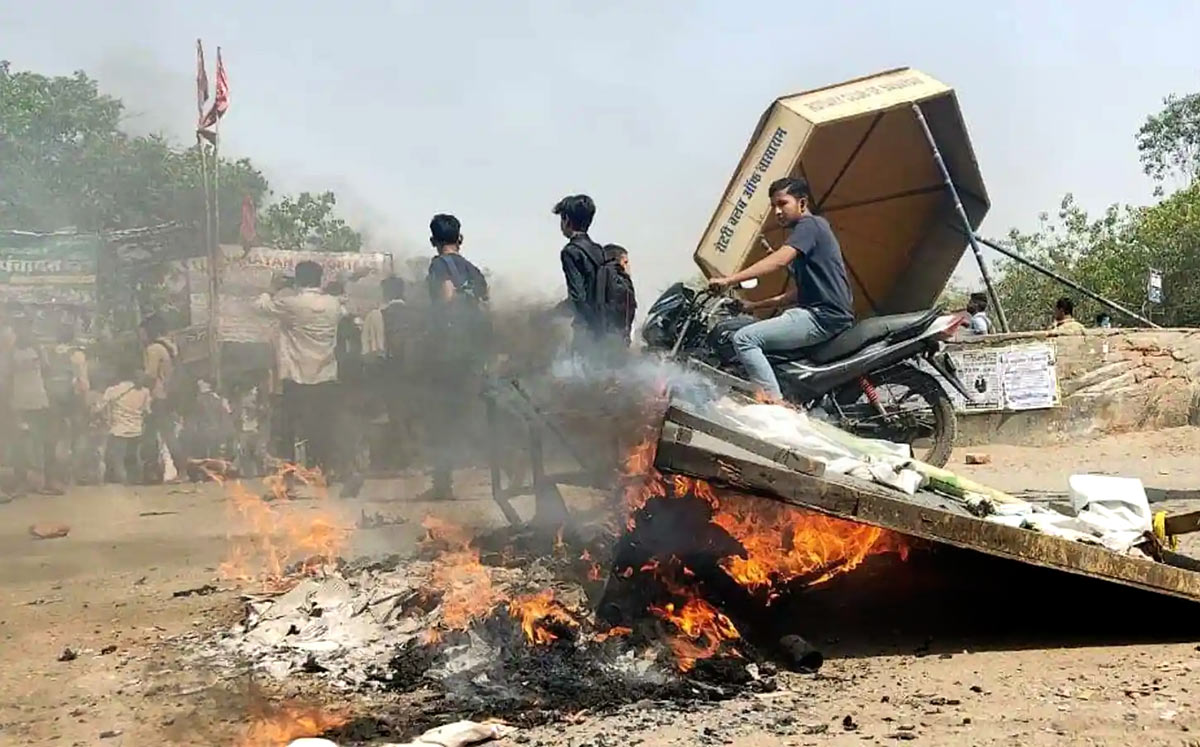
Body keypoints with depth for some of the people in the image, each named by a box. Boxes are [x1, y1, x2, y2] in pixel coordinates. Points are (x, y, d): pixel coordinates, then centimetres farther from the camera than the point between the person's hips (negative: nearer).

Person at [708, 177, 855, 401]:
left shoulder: (809, 225, -6)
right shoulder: (811, 228, 25)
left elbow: (778, 260, -22)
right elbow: (797, 291, 27)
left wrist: (729, 280, -26)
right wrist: (754, 306, 22)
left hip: (824, 316, -11)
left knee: (744, 338, -17)